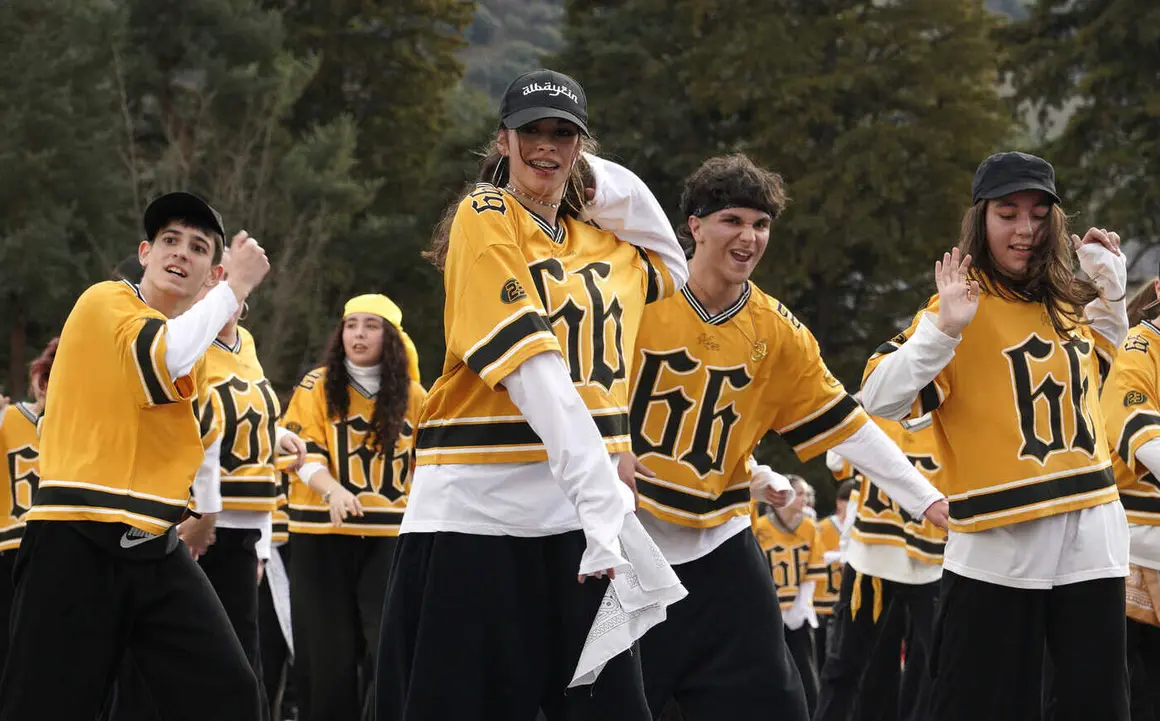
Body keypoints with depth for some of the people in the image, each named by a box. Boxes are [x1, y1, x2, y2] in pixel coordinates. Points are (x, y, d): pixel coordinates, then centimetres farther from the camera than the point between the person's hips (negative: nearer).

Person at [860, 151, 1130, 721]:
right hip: (998, 550, -5)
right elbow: (879, 399, -13)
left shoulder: (1072, 304, 11)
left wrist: (1111, 291, 18)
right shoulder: (964, 305, -4)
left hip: (1094, 541, 5)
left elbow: (1103, 363, 33)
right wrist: (945, 327, -23)